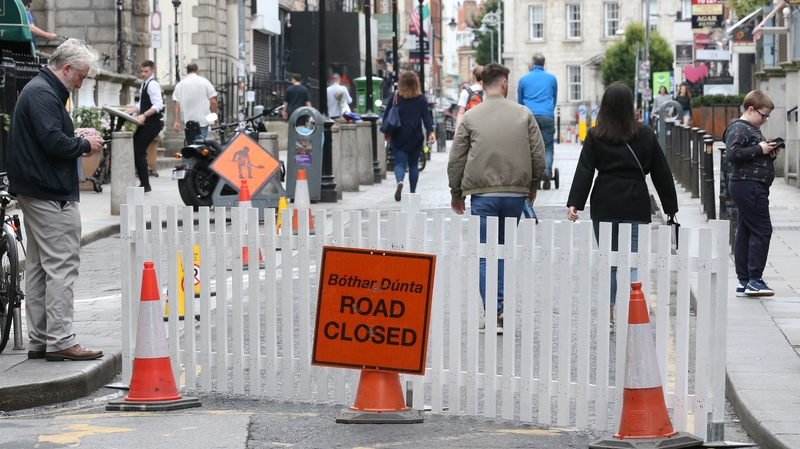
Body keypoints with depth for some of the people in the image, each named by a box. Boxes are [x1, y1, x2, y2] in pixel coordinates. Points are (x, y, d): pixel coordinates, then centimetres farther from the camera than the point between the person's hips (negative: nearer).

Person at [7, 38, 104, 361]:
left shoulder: (39, 90, 19)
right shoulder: (44, 94, -15)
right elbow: (54, 141, -24)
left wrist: (81, 145, 7)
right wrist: (85, 145, -9)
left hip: (34, 192, 11)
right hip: (51, 194, -11)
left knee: (39, 268, 13)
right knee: (61, 266, -10)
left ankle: (39, 341, 17)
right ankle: (60, 342, -10)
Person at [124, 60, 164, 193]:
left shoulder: (153, 85, -13)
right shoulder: (145, 84, 18)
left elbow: (158, 105, -24)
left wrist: (144, 115, -34)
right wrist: (127, 112, 14)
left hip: (152, 124, -10)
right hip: (145, 123, 10)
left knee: (138, 152, -12)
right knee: (134, 150, 8)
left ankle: (145, 185, -7)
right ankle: (143, 183, 12)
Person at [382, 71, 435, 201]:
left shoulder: (394, 97, -1)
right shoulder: (421, 99, -1)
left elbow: (386, 115, 2)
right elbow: (426, 117, -7)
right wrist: (431, 132, -6)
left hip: (399, 136, -1)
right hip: (415, 137, 1)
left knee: (400, 163, -1)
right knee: (413, 164, 12)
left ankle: (400, 181, -31)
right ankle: (413, 192, 15)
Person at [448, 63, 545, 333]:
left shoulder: (470, 117, 0)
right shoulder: (523, 114, 4)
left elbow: (455, 160, 1)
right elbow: (538, 156, 4)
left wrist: (456, 194, 14)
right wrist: (532, 188, 19)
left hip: (482, 194, -2)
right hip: (516, 194, 2)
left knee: (486, 255, 1)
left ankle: (494, 315, -7)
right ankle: (502, 308, 11)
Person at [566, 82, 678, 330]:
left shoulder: (595, 136, 0)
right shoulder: (646, 135, 2)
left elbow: (584, 171, -7)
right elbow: (661, 173, 6)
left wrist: (574, 203, -10)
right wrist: (670, 206, 13)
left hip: (604, 205, 0)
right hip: (636, 205, 0)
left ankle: (609, 317, 18)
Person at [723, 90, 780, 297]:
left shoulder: (752, 129, 22)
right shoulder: (739, 128, -10)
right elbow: (733, 154, -23)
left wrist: (771, 155, 10)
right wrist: (759, 149, -19)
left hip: (752, 187, 11)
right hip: (748, 185, -11)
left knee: (745, 233, 10)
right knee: (762, 230, -10)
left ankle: (744, 281, 12)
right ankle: (754, 280, -9)